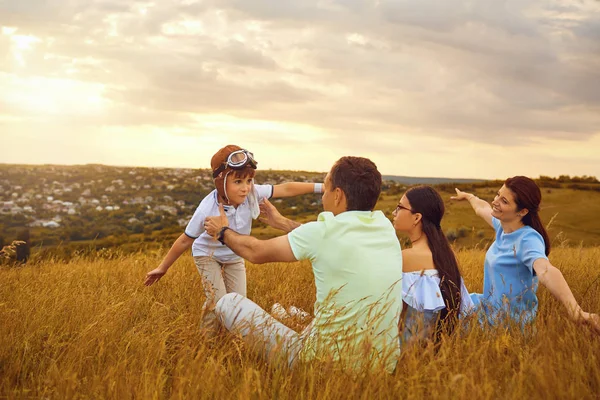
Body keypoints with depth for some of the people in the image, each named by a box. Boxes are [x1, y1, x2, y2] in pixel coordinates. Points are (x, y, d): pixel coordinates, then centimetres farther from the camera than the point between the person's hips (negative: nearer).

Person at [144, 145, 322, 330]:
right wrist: (163, 268, -14)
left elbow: (286, 189, -21)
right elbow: (185, 240, -25)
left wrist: (320, 187, -22)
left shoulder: (252, 193, -30)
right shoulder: (207, 210, -37)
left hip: (234, 256, 4)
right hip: (207, 254, -4)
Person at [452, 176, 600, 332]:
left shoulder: (528, 239, -25)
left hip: (508, 323, -8)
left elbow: (546, 272, -46)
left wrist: (576, 312, -60)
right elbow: (482, 208, 21)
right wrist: (468, 196, 41)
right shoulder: (503, 226, -2)